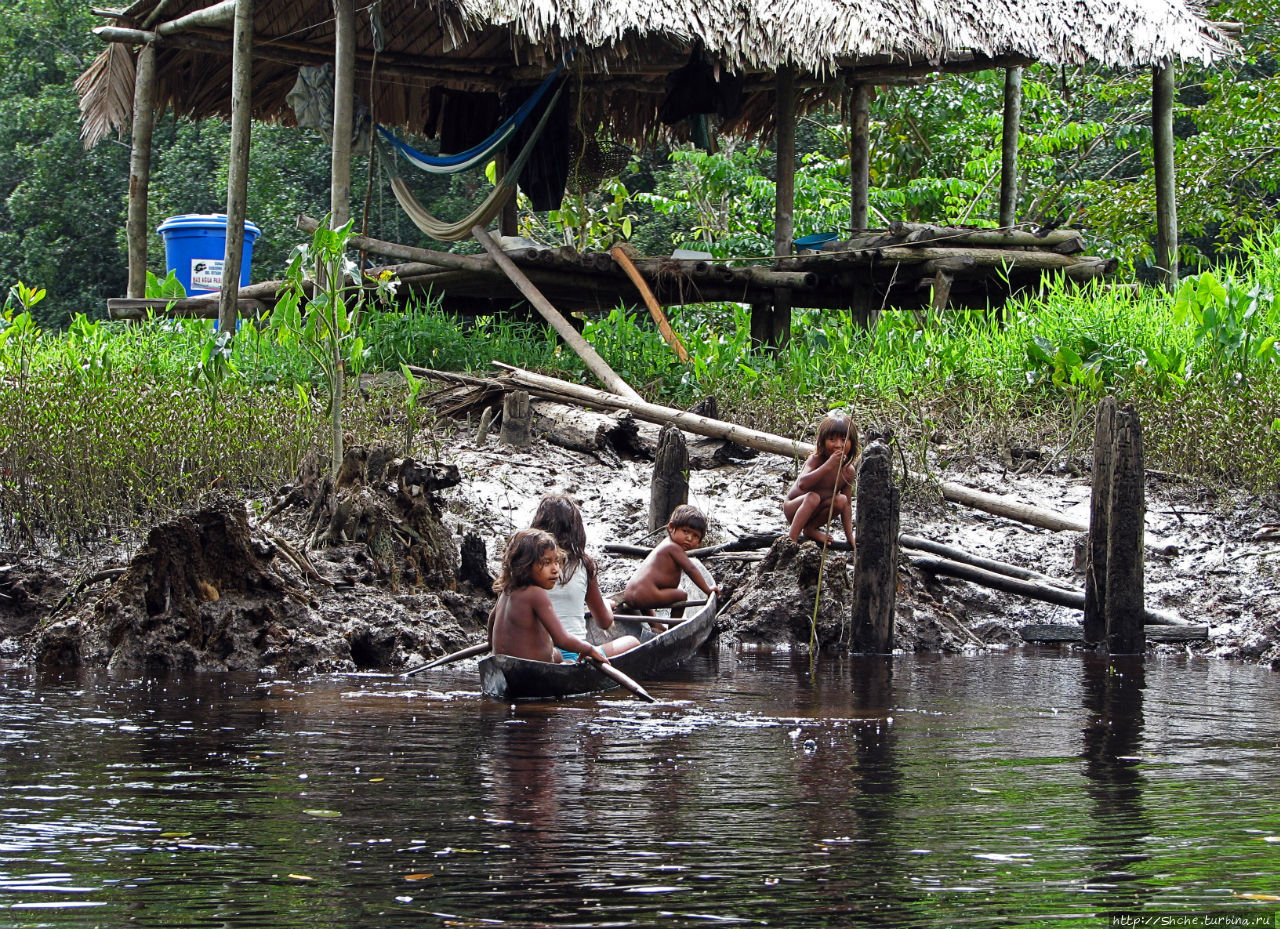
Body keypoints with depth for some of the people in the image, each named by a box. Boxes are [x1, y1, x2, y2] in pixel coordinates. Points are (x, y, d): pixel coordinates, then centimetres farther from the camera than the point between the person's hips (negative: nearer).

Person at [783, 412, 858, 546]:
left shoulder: (849, 472, -8)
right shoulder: (815, 460, -23)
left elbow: (847, 505, -2)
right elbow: (802, 484, -41)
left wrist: (850, 536, -8)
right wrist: (828, 466, -46)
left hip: (816, 511, 5)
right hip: (793, 508, -5)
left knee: (841, 500, -21)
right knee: (813, 497, -35)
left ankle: (811, 528, -2)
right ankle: (791, 538, -36)